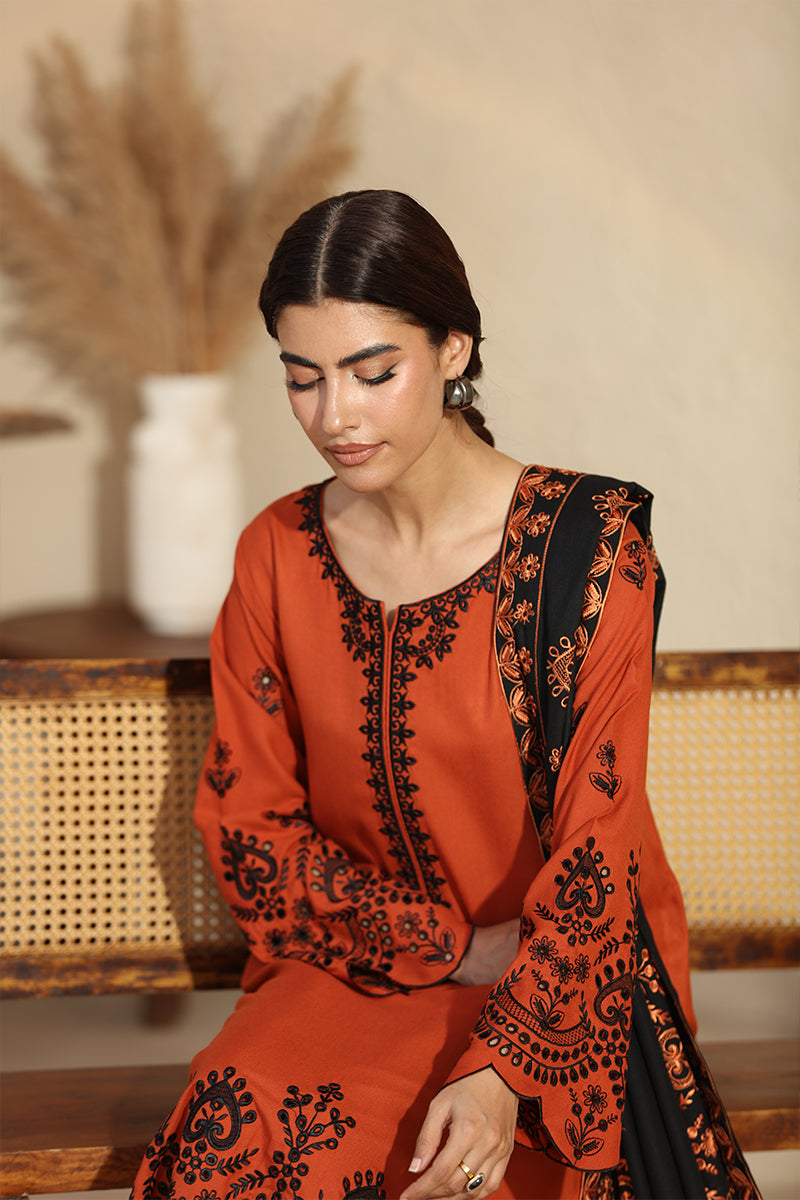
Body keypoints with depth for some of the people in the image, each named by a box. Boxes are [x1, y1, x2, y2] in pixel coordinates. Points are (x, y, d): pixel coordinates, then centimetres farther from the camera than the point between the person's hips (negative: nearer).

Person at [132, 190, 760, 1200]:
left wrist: (500, 1073, -24)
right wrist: (449, 944, -9)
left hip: (566, 971, -3)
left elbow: (596, 846, -14)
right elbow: (250, 823, 3)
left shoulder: (585, 545, -11)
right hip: (362, 958, 3)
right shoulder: (277, 556, 1)